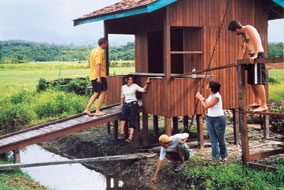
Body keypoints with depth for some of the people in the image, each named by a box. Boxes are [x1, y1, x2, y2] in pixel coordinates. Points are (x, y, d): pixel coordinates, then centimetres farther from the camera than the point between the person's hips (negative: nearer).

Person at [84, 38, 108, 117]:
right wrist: (99, 77, -25)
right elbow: (98, 64, -22)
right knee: (103, 92, -1)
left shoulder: (94, 50, 16)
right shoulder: (100, 52, -14)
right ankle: (98, 111, -2)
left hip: (93, 76, 9)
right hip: (100, 75, -9)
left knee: (96, 93, 13)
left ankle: (87, 109, 5)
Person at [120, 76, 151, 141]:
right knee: (123, 113, -31)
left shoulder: (135, 85, 7)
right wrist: (121, 103, 14)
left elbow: (143, 90, -1)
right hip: (126, 103, 2)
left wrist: (146, 83, -12)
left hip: (133, 103, -2)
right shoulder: (123, 87, 16)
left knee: (132, 118, -22)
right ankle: (122, 131, -37)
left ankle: (131, 135, -34)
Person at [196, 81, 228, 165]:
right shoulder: (211, 95, 5)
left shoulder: (216, 97, -20)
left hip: (219, 119, -7)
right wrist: (201, 97, 7)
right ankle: (215, 158, 3)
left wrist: (200, 98, -11)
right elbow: (207, 103, 19)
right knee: (213, 140, 2)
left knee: (221, 139, 9)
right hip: (210, 119, 8)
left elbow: (206, 106, -22)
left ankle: (224, 156, 28)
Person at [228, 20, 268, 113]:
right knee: (252, 82, 14)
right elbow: (243, 46, 31)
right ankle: (257, 102, 25)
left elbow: (256, 41, -24)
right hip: (252, 57, 10)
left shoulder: (248, 29, -12)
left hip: (258, 55, -10)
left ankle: (263, 105, -13)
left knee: (258, 82, -13)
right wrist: (240, 58, 28)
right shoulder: (242, 34, 18)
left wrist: (255, 55, -32)